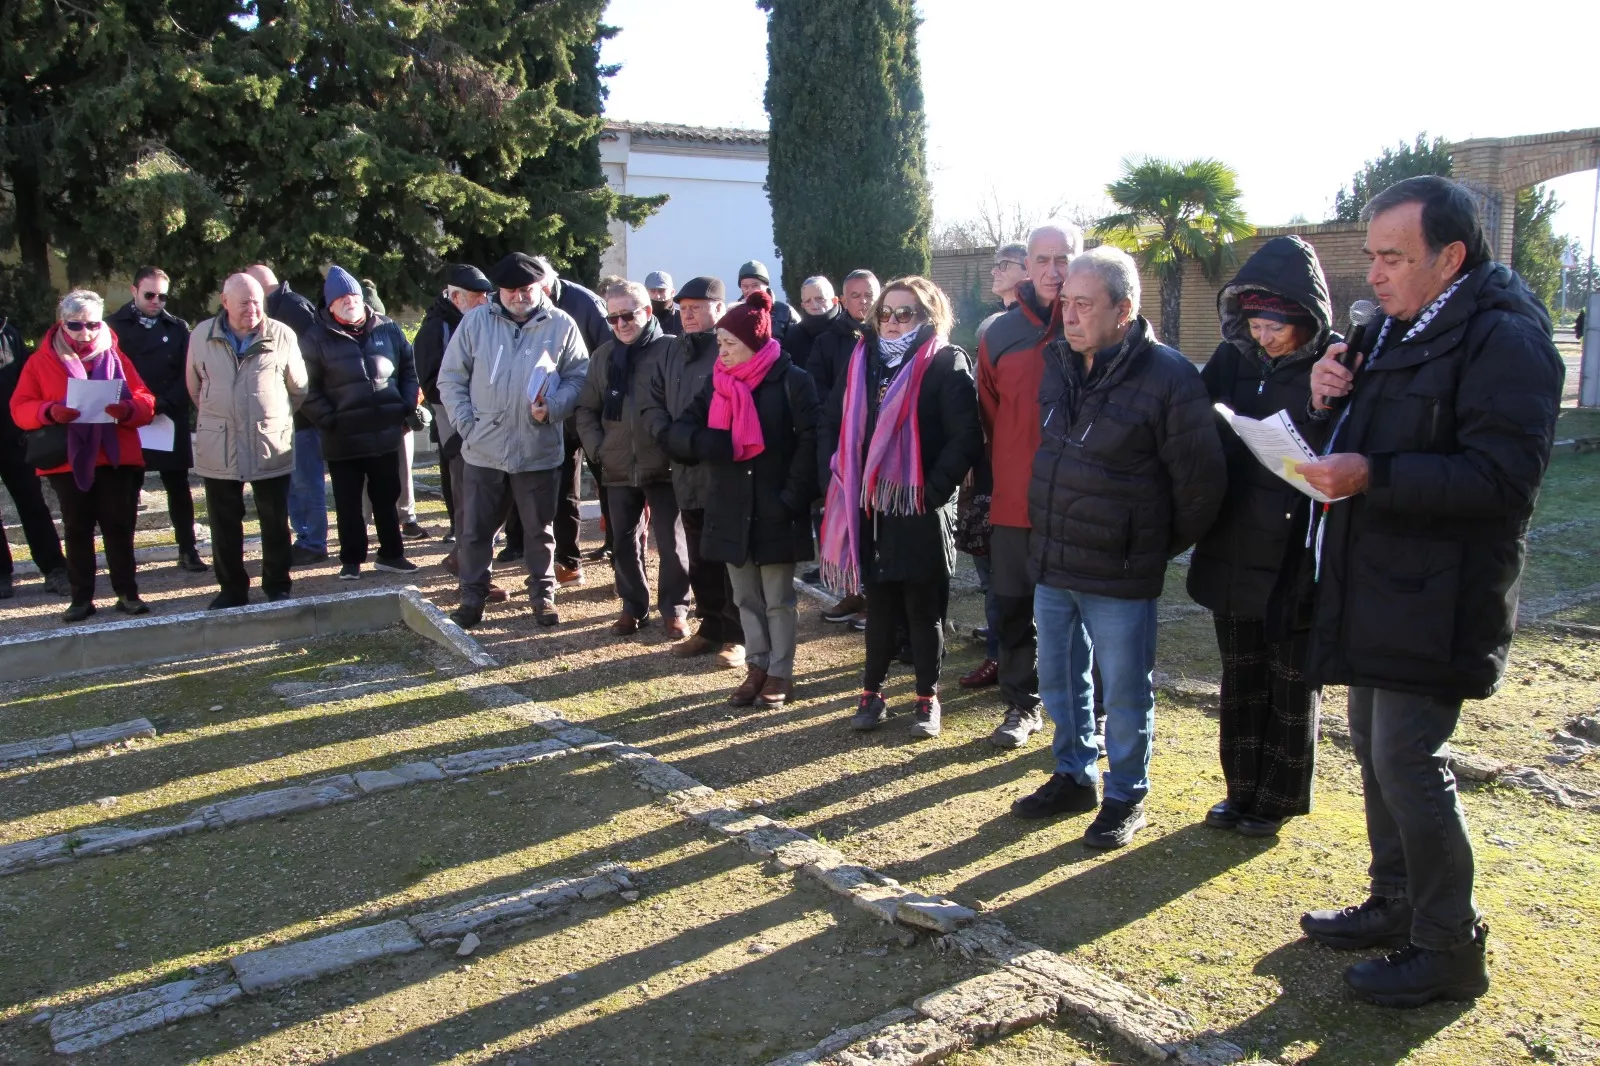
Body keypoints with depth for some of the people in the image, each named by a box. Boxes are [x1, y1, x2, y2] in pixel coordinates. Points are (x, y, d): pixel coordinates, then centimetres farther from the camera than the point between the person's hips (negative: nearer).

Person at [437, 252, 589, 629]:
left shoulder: (561, 324, -1)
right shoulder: (475, 321, 1)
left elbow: (579, 375, 1)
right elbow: (451, 377, 4)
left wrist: (553, 407, -15)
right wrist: (465, 421, -5)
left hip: (540, 451, -1)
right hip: (482, 449, 1)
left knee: (540, 530, 12)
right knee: (475, 530, 8)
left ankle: (543, 595, 26)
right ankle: (472, 599, 22)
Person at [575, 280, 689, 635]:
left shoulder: (671, 350, -7)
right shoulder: (603, 356, 9)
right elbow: (586, 409, 14)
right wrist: (596, 448, 3)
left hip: (663, 467, -4)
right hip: (618, 469, 5)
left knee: (671, 542, 3)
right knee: (624, 542, 11)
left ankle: (674, 609, 17)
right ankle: (633, 606, 25)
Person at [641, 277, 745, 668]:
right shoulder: (674, 351, 16)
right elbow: (653, 402, 17)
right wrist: (668, 436, -1)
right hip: (687, 473, 7)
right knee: (700, 558, 15)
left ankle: (736, 635, 11)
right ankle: (711, 627, 29)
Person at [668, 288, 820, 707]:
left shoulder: (792, 381, -9)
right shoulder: (718, 383, 7)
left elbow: (809, 443, -13)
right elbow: (678, 432, 4)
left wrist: (792, 499, -18)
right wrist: (710, 442, -17)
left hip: (775, 512, -5)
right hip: (731, 511, 5)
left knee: (778, 600, 6)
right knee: (746, 598, 14)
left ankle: (780, 673, 18)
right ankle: (756, 667, 25)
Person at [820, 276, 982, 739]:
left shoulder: (947, 363, -5)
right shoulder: (863, 359, 12)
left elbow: (965, 437, -12)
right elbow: (832, 423, 15)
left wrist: (935, 490, -17)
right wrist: (837, 478, 4)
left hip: (920, 510, -4)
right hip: (869, 507, 4)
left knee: (924, 609, 7)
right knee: (878, 605, 13)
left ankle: (927, 697, 20)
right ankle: (872, 691, 25)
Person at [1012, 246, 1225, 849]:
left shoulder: (1167, 376, -16)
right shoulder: (1058, 363, 4)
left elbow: (1200, 481, -10)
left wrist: (1159, 548, 0)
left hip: (1119, 574, -6)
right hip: (1051, 563, 6)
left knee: (1125, 692, 8)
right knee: (1059, 680, 18)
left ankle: (1126, 798, 26)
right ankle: (1074, 777, 37)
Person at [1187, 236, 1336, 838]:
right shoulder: (1232, 359, 1)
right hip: (1232, 555, 4)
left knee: (1292, 686, 11)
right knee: (1239, 681, 16)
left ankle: (1278, 800, 27)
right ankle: (1242, 792, 31)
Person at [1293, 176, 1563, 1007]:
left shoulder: (1503, 338, -15)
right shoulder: (1393, 330, 14)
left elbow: (1503, 476, -23)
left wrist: (1373, 476, -30)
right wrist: (1331, 395, 1)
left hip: (1436, 599, -9)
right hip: (1375, 588, 9)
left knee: (1407, 761, -5)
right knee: (1376, 751, 16)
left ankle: (1449, 950, 11)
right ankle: (1396, 906, 32)